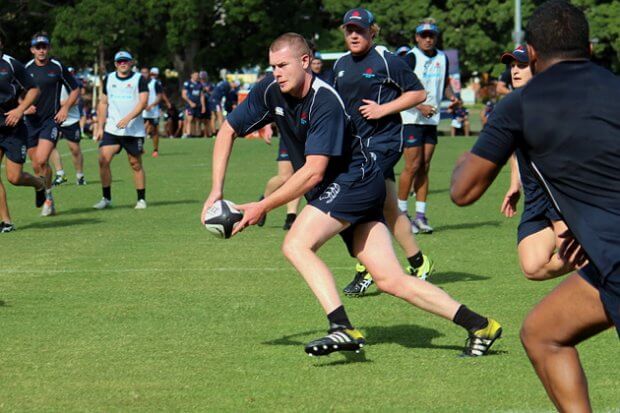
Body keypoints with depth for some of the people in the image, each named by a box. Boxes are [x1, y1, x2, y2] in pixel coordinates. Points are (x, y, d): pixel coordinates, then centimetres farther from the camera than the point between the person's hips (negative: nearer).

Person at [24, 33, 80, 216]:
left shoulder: (58, 67, -1)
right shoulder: (26, 69, 6)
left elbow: (75, 89, 9)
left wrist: (65, 107, -5)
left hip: (51, 119, -4)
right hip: (31, 120, 4)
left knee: (41, 160, -19)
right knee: (36, 166, 4)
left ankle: (48, 198, -3)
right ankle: (47, 200, 21)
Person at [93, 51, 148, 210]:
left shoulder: (139, 79, -1)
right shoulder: (109, 79, 11)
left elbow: (143, 102, -11)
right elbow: (103, 103, 16)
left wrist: (127, 118, -23)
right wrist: (100, 127, 10)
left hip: (134, 130, -3)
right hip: (111, 129, 3)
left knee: (136, 164, 3)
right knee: (103, 160, -10)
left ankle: (141, 199, 14)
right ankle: (106, 198, -1)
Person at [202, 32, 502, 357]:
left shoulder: (325, 102, -23)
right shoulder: (271, 92, -2)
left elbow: (314, 172, -25)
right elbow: (228, 130, 7)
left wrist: (263, 207, -22)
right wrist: (217, 190, -2)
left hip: (355, 181, -7)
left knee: (296, 245, -24)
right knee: (391, 281, 0)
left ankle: (343, 329, -29)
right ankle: (479, 325, 3)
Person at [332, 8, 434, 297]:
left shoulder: (386, 61, -7)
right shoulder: (341, 65, 13)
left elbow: (417, 93, -7)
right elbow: (338, 103, 27)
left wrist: (383, 109, -14)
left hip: (383, 140, -7)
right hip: (357, 142, 7)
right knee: (389, 209, 8)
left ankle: (365, 270, -11)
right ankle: (418, 263, 18)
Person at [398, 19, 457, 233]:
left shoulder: (442, 58, 10)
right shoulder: (411, 57, -9)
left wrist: (451, 96, 4)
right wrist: (420, 106, -22)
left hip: (432, 119, 6)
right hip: (411, 118, -6)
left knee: (425, 166, 5)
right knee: (413, 166, -9)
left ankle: (420, 216, 8)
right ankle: (400, 213, 2)